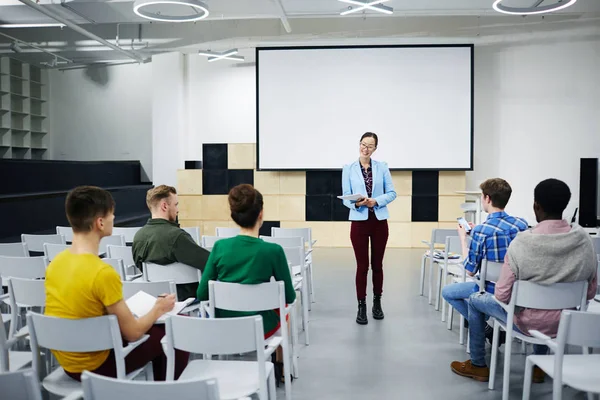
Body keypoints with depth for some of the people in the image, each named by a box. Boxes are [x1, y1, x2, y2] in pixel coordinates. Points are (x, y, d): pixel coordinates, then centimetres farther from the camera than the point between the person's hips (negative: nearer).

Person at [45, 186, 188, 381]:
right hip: (94, 365, -8)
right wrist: (158, 309, -1)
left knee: (150, 327, 25)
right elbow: (133, 333, -19)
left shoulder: (56, 262, -4)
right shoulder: (103, 273, -28)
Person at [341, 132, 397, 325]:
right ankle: (361, 306, 11)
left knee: (377, 264, 10)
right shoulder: (348, 169, 0)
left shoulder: (382, 167, 3)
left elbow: (392, 193, 1)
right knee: (362, 266, 1)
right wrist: (357, 203, -23)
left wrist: (376, 201, -16)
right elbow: (345, 197, -2)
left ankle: (377, 302, 26)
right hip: (359, 222, -1)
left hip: (379, 221, 1)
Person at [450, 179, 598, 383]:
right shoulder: (585, 241, -12)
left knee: (475, 299, 21)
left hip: (528, 323, -4)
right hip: (566, 322, 5)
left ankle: (478, 366, 33)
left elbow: (502, 296, -19)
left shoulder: (522, 242, -25)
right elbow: (590, 293, -1)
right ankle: (539, 365, 43)